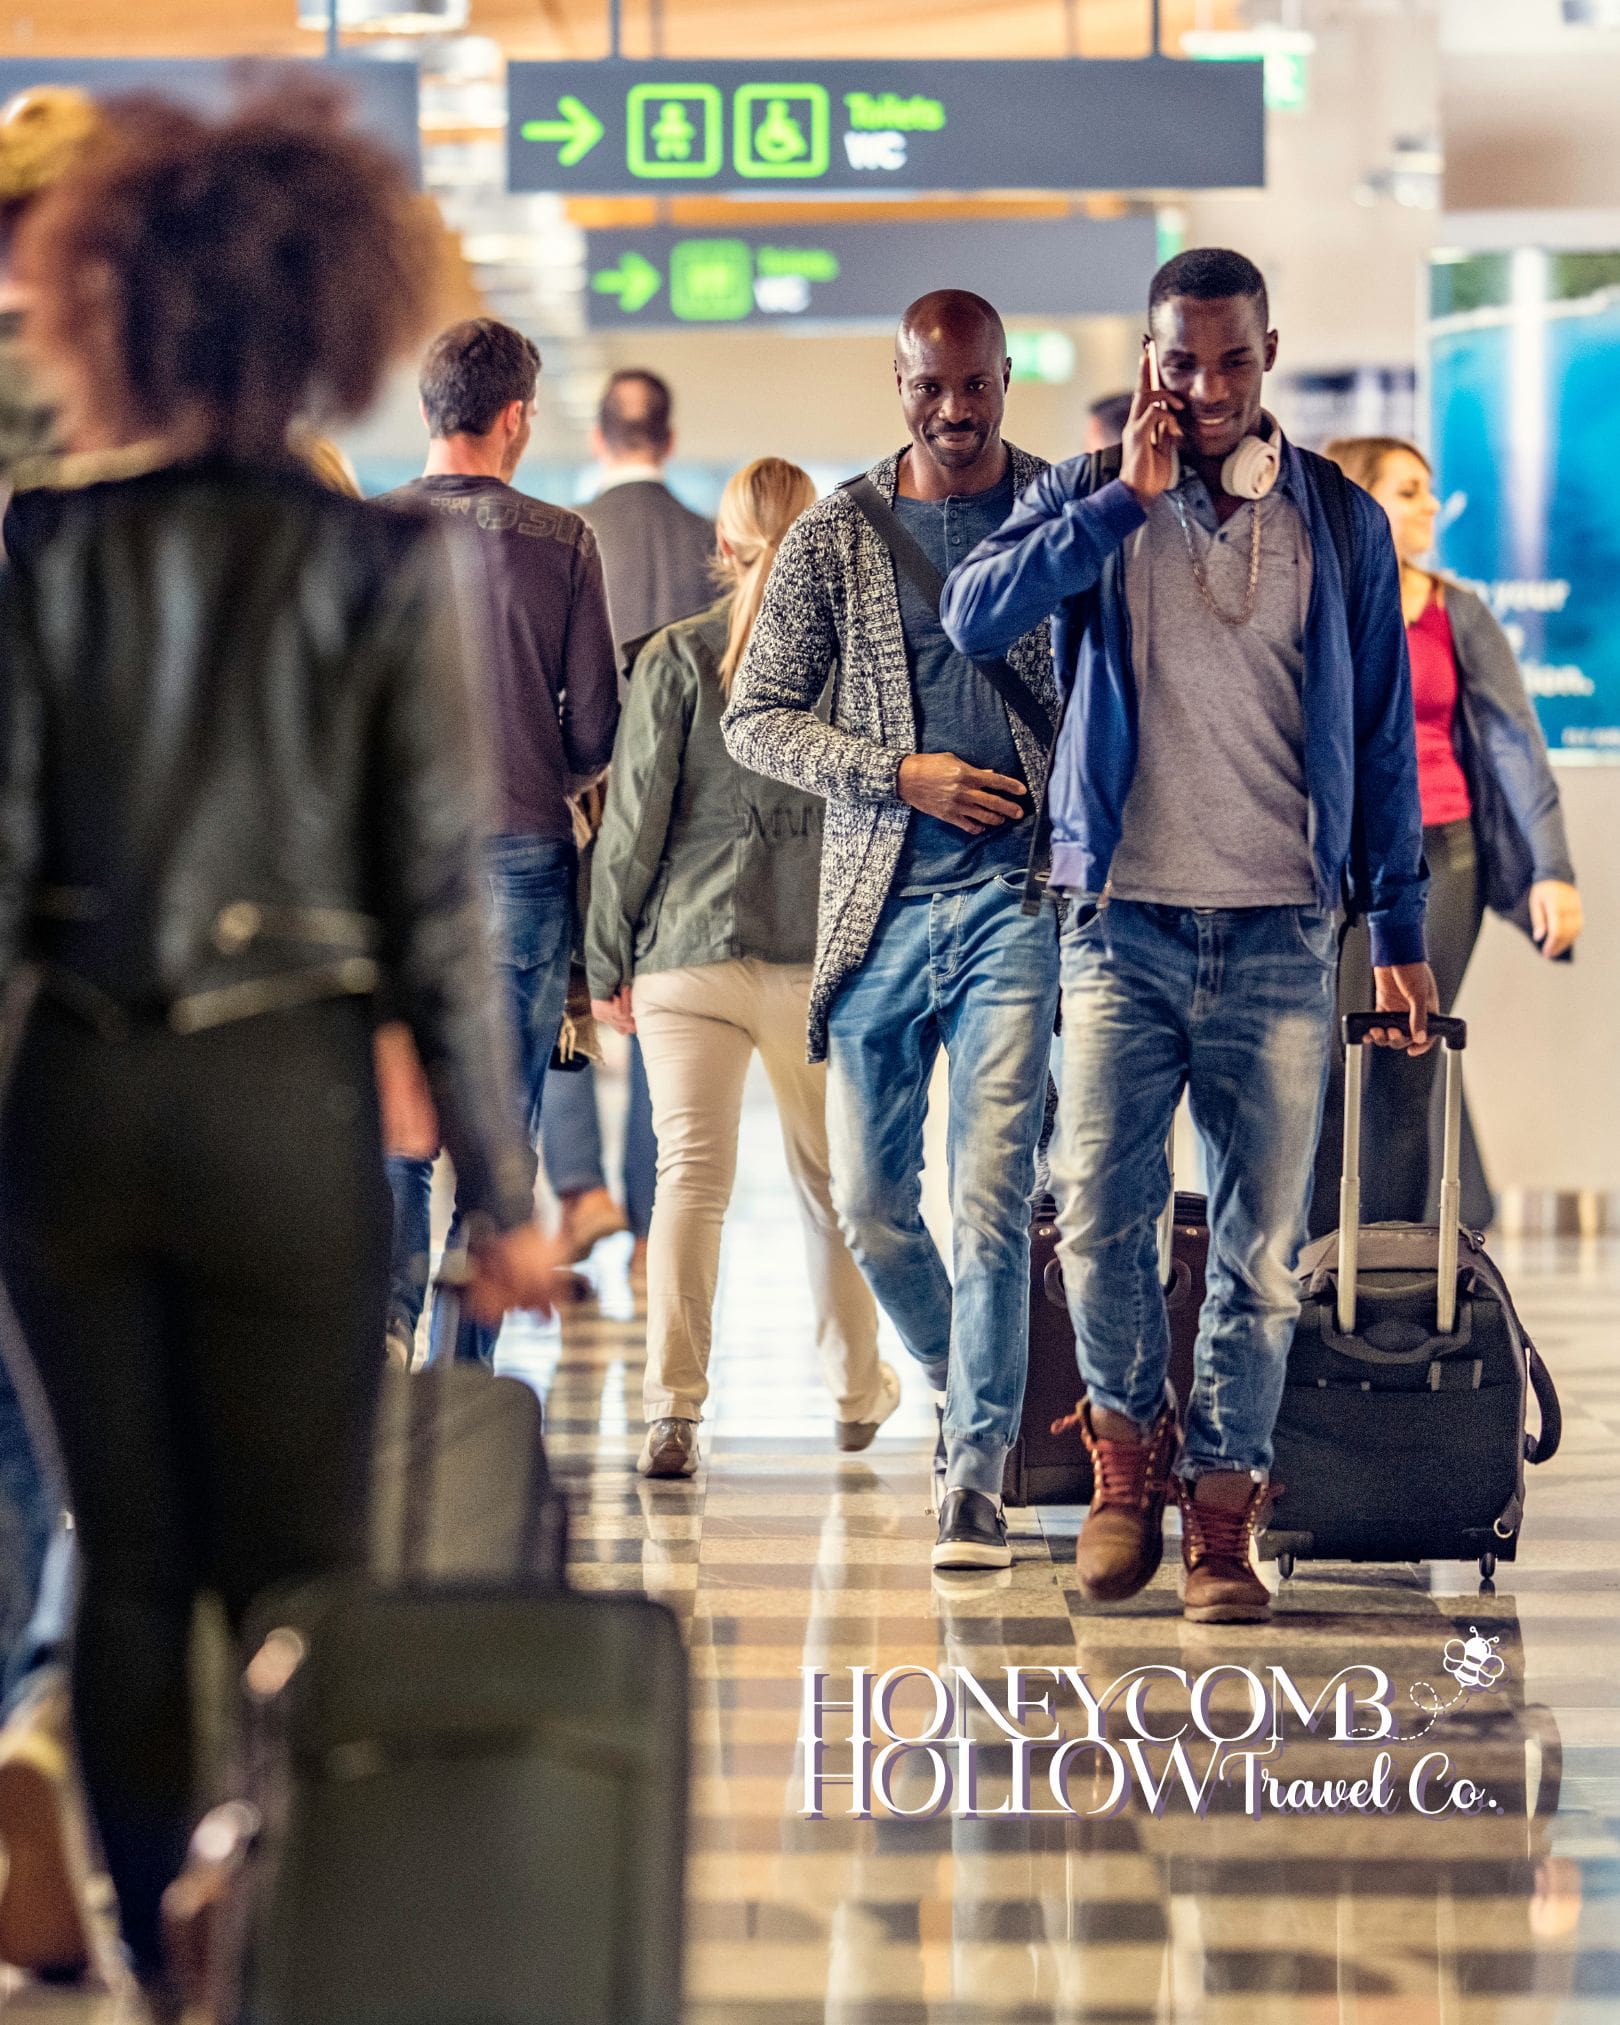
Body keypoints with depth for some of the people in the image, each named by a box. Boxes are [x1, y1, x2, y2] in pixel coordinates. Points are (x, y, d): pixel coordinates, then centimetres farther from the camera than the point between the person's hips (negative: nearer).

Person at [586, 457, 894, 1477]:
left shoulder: (677, 657, -3)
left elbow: (635, 817, -1)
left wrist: (608, 960, 6)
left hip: (690, 948, -1)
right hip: (826, 953, 1)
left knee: (691, 1173, -2)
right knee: (831, 1176, 16)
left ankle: (674, 1404, -16)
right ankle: (857, 1392, 30)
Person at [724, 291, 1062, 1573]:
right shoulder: (836, 537, 6)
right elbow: (756, 718, 6)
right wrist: (902, 774, -7)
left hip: (1017, 896, -2)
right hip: (880, 903, 3)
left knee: (991, 1198, -11)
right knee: (871, 1201, 9)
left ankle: (977, 1472, -6)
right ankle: (956, 1382, 36)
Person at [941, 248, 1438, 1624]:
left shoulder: (1341, 524, 9)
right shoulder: (1087, 501, 7)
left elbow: (1380, 734, 13)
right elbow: (976, 617, -12)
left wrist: (1400, 928, 11)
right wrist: (1131, 496, -13)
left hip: (1282, 937, 1)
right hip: (1126, 925, -1)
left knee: (1262, 1243, -1)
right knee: (1100, 1211, -10)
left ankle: (1221, 1510, 8)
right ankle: (1128, 1441, 14)